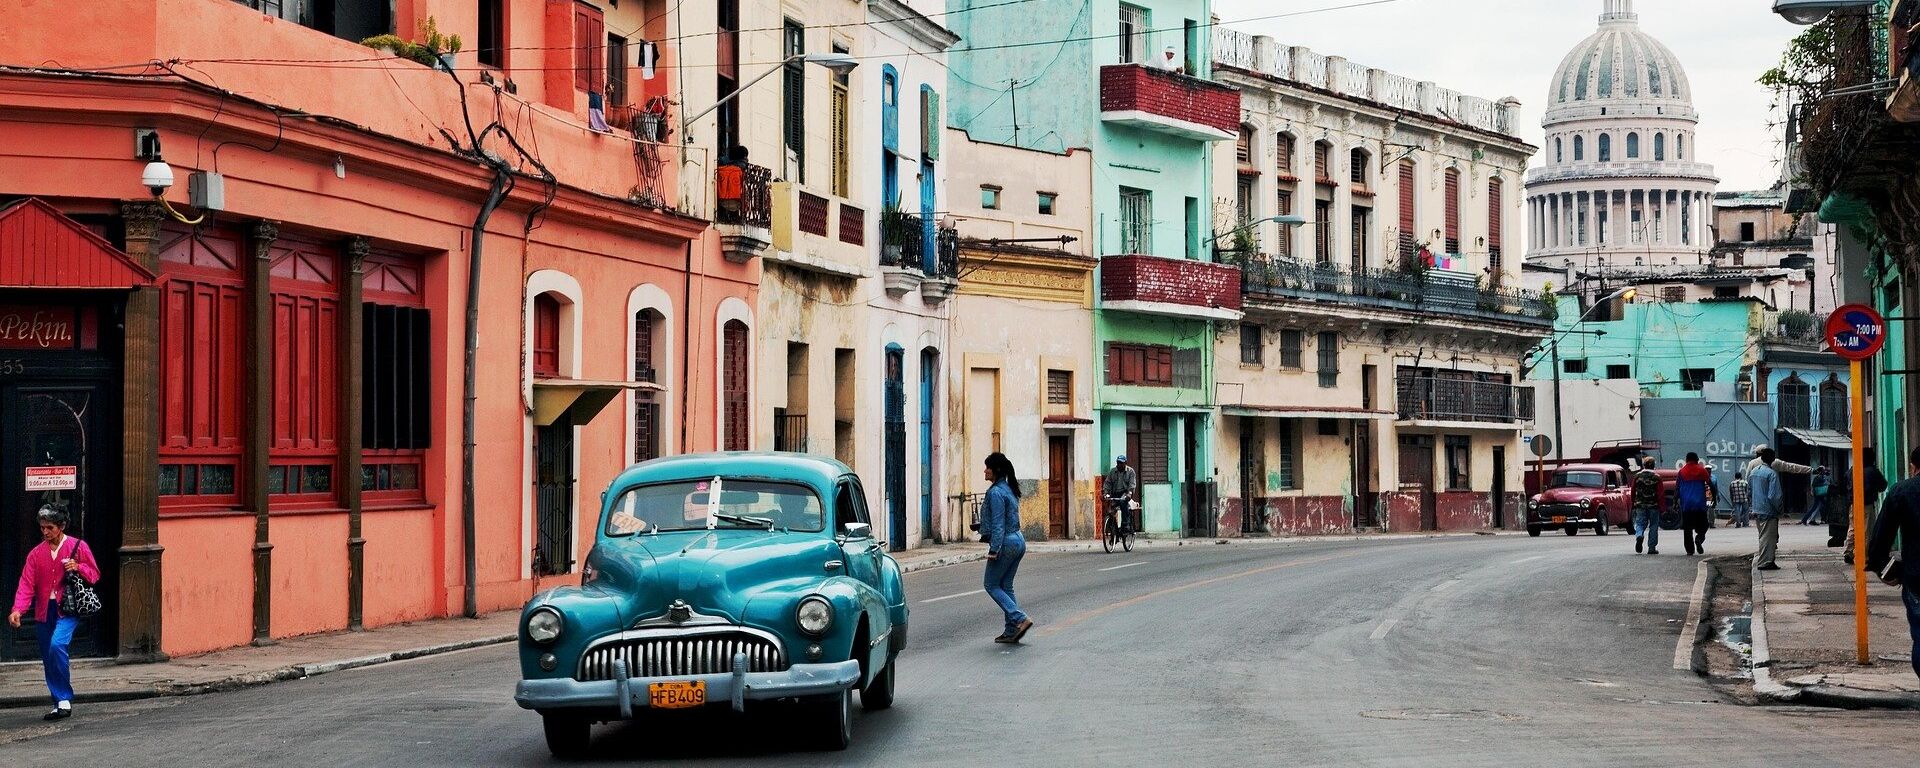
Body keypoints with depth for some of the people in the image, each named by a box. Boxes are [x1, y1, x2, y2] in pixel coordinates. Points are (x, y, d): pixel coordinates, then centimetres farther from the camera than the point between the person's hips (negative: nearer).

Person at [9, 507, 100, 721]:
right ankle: (60, 703, 16)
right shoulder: (36, 554, 10)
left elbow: (95, 574, 8)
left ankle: (64, 700, -16)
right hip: (44, 612, 5)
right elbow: (26, 584, 2)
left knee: (57, 644, -26)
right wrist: (17, 609, -13)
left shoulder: (78, 547, 2)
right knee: (48, 660, 5)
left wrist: (78, 568, -13)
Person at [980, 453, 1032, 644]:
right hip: (1018, 541, 9)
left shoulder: (995, 493, -16)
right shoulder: (1009, 489, 12)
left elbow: (998, 525, -20)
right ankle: (1012, 631, 10)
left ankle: (1020, 619, -11)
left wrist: (993, 550, -20)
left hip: (1005, 543, -9)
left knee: (992, 585, 2)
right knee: (1006, 586, 13)